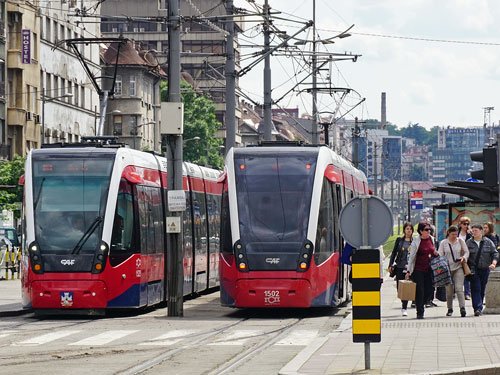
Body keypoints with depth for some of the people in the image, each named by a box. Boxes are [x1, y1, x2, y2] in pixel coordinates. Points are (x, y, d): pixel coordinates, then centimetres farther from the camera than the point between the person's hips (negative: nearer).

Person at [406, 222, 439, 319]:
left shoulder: (431, 239, 9)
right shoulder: (416, 241, -6)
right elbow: (411, 256, -4)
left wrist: (436, 254, -1)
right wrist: (408, 271, -7)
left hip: (429, 270, 5)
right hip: (418, 270, -5)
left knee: (428, 290, 3)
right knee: (420, 292, -5)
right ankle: (420, 313, 2)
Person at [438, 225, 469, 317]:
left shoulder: (460, 241, 8)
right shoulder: (443, 243, 6)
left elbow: (466, 252, 12)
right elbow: (440, 255, 5)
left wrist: (463, 258, -9)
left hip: (458, 268, -1)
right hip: (447, 268, 1)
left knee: (459, 288, -14)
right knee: (449, 290, 4)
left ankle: (462, 308, -22)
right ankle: (450, 309, 16)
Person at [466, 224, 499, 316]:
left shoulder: (488, 242, 5)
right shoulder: (469, 243, 4)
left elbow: (495, 254, 4)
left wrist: (493, 264, -13)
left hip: (485, 269, 2)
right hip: (473, 270, -2)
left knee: (482, 290, 7)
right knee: (476, 289, -12)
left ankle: (479, 308, 18)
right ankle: (477, 308, -18)